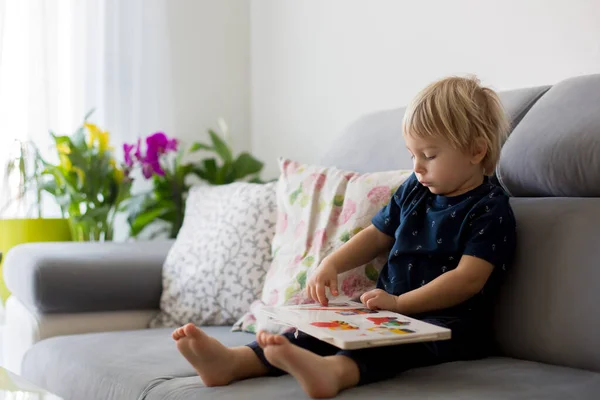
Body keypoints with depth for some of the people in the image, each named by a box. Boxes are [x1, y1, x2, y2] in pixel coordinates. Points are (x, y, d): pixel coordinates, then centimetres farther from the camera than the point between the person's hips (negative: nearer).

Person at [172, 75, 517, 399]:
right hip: (392, 309, 7)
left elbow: (468, 279, -19)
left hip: (448, 321, -7)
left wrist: (399, 303, -24)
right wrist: (331, 264, 3)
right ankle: (234, 361, -35)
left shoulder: (489, 210, -9)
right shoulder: (414, 190, 14)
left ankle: (333, 371, -69)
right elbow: (377, 236, 21)